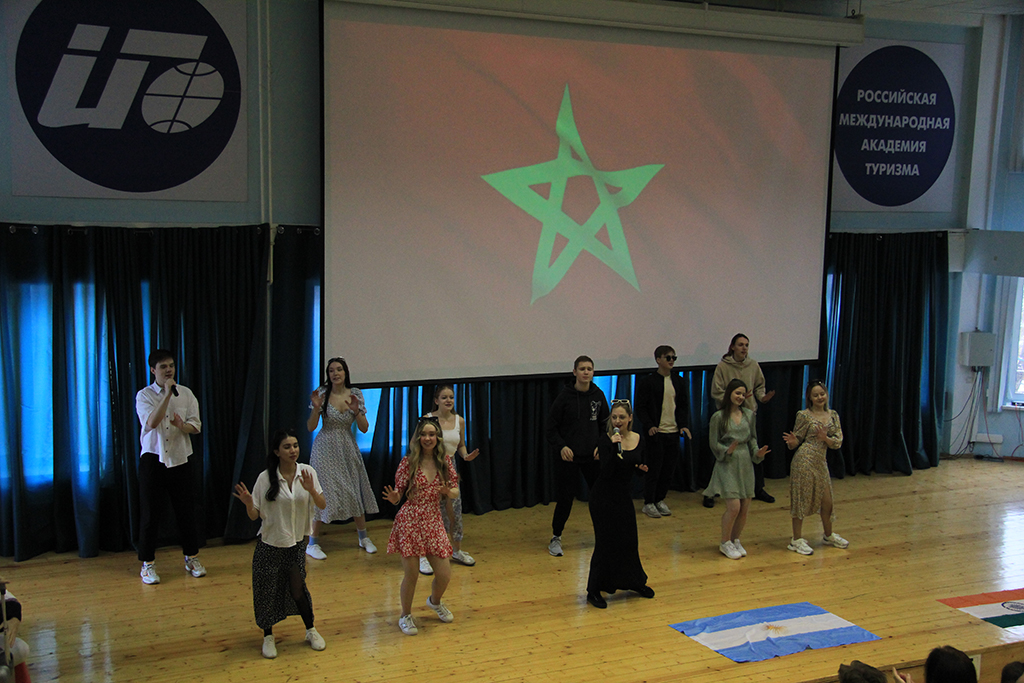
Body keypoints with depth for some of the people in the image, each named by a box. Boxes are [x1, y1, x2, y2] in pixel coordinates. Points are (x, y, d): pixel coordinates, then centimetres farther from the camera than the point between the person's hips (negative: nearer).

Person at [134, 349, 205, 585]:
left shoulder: (186, 394, 5)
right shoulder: (144, 395, -3)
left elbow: (196, 425, 2)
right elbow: (151, 422, -20)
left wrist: (182, 426, -20)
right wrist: (167, 394, -21)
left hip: (180, 459, 2)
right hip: (153, 459, -2)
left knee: (186, 510, 8)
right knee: (150, 514, 1)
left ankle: (191, 558, 22)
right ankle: (148, 563, 13)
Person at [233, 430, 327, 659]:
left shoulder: (307, 472, -6)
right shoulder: (265, 478, -12)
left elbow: (322, 505, -5)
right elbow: (254, 516, -7)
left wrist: (311, 490, -23)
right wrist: (248, 503, -28)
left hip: (296, 543, 1)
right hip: (270, 544, -1)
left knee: (297, 588, 1)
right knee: (267, 590, 5)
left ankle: (311, 631, 24)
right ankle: (268, 636, 25)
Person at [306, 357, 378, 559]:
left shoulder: (355, 394, 0)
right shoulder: (322, 393, -7)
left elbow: (364, 428, 1)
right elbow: (310, 427, -6)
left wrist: (356, 411, -17)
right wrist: (316, 407, -22)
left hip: (348, 449, 3)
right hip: (326, 448, -3)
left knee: (355, 491, 8)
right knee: (323, 493, -7)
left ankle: (363, 537, 26)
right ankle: (313, 543, 4)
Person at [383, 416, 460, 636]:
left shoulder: (445, 461, 3)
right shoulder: (408, 462, -7)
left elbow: (456, 492, 7)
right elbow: (398, 493, -3)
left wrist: (448, 492, -15)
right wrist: (394, 498, -25)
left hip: (433, 522, 3)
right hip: (409, 521, -3)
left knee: (444, 574, 5)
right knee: (411, 574, 0)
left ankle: (435, 602, 39)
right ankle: (405, 616, 26)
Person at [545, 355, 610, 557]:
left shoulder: (598, 395, 4)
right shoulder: (565, 396, -8)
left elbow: (605, 424, 13)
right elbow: (551, 427, -4)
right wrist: (561, 446, -18)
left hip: (593, 455, 4)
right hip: (568, 457, -3)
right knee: (565, 497, -1)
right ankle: (556, 538, 16)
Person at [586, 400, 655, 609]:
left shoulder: (638, 439, 1)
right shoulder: (606, 441, -15)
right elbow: (606, 472, -24)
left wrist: (642, 468, -8)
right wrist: (614, 447, -33)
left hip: (624, 495, 5)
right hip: (604, 497, -5)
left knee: (628, 540, 14)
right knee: (606, 542, -2)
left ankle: (635, 582, 36)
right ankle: (594, 591, 10)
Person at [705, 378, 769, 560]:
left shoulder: (749, 414, 8)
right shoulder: (718, 417, -7)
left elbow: (752, 438, 14)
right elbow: (714, 444, -5)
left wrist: (757, 452, -3)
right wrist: (728, 450, -22)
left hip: (746, 464, 5)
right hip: (727, 465, -5)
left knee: (745, 507, 5)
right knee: (734, 507, -11)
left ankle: (735, 540, 26)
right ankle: (725, 543, 9)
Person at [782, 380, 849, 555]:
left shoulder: (833, 415, 9)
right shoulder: (804, 415, -5)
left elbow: (838, 442, 4)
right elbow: (795, 442, -2)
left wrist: (825, 438, -15)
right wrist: (792, 441, -25)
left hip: (821, 462, 5)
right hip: (804, 461, -5)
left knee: (827, 501, 13)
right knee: (802, 499, 0)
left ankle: (828, 535, 34)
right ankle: (797, 539, 9)